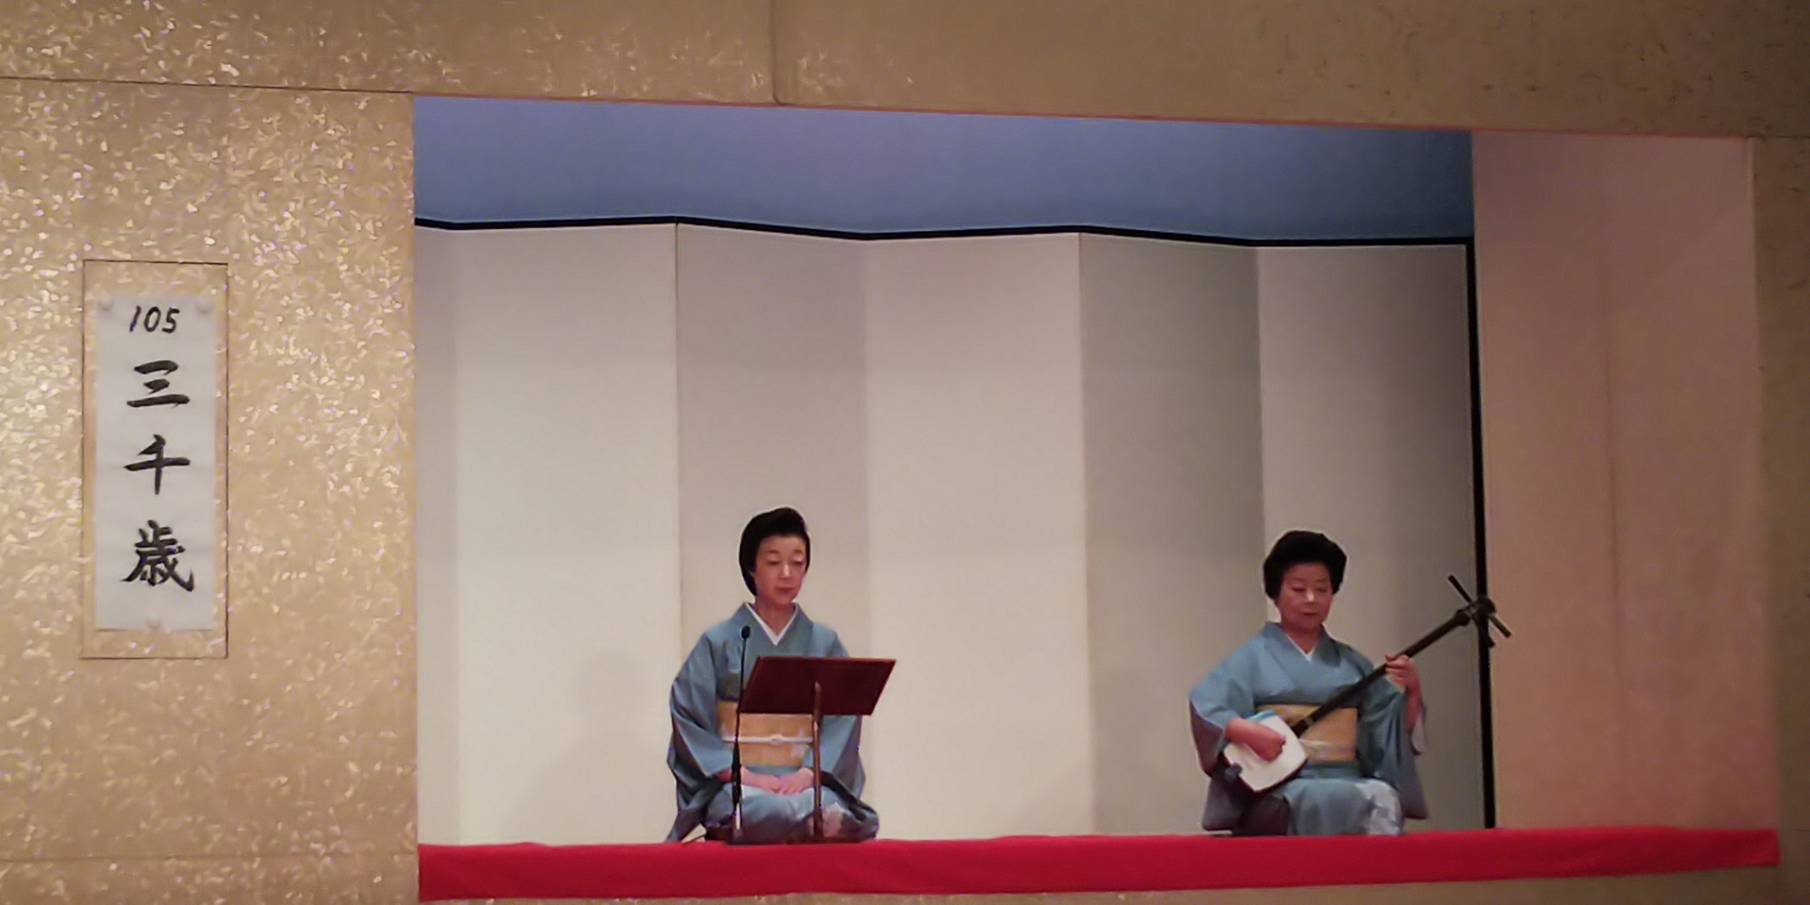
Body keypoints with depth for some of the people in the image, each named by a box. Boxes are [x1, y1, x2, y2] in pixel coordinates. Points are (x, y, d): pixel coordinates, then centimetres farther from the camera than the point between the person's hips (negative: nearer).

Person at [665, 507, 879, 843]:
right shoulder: (720, 642, 7)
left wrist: (807, 774, -12)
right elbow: (689, 719, 0)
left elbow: (843, 717, 6)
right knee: (769, 813, -39)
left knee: (832, 812, -37)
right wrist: (744, 775, -12)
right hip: (737, 783, -1)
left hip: (806, 780, 1)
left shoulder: (824, 643, 13)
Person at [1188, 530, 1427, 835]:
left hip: (1349, 781, 4)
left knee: (1385, 798, -31)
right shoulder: (1253, 658, 7)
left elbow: (1395, 729, 17)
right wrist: (1246, 731, -27)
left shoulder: (1350, 663, 20)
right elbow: (1205, 706, -8)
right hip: (1280, 794, -4)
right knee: (1365, 801, -33)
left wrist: (1411, 692, -3)